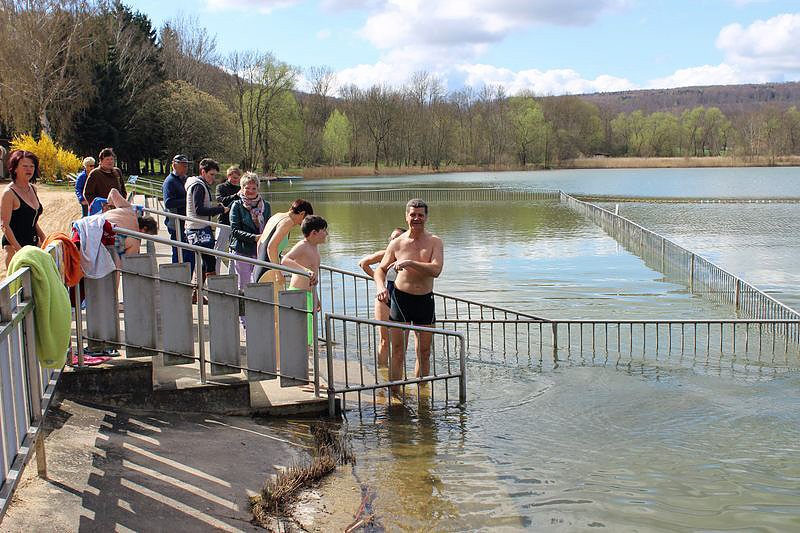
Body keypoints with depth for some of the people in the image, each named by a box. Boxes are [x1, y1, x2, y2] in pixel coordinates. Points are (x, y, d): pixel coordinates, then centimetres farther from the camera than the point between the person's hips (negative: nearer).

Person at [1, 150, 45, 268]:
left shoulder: (32, 188, 10)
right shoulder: (9, 193, -12)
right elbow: (4, 225, -15)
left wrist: (44, 240, 16)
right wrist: (19, 249, -21)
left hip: (33, 243, 7)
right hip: (14, 245, -7)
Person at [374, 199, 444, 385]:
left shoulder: (435, 242, -1)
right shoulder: (397, 244, 1)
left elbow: (436, 270, -16)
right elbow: (380, 269, 8)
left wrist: (410, 263, -25)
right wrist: (380, 287, -12)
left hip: (425, 300, 2)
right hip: (401, 298, -1)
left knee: (424, 352, 10)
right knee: (398, 352, -3)